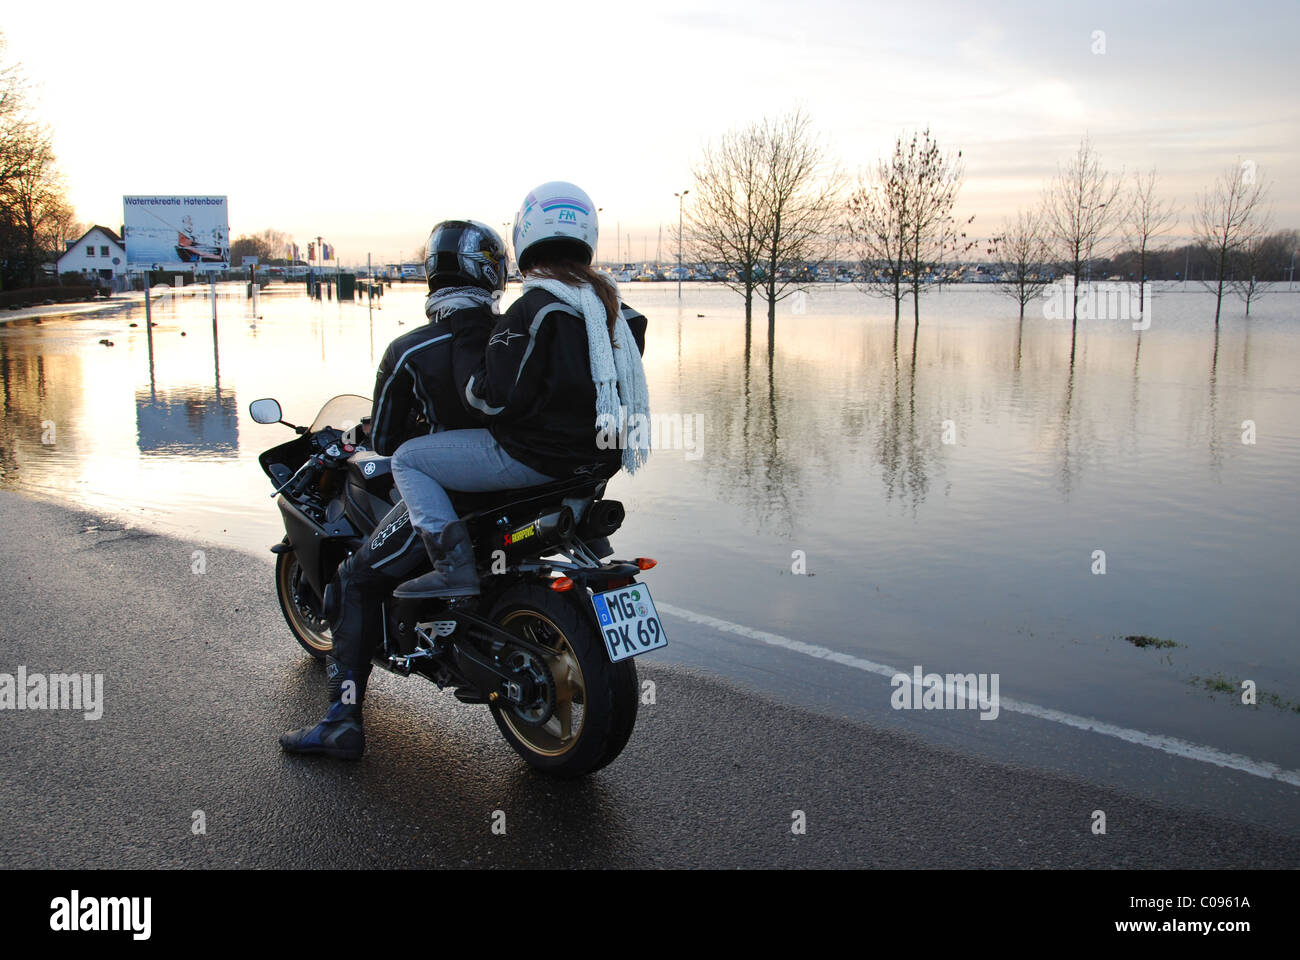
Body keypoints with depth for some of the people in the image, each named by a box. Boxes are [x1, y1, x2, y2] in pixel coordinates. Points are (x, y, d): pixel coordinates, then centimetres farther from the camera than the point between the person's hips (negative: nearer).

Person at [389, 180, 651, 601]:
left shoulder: (532, 310, -19)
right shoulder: (615, 306, 5)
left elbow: (493, 399, -18)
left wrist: (466, 341, -5)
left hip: (536, 455, -8)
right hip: (600, 459, 8)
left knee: (408, 458, 4)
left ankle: (456, 566, -11)